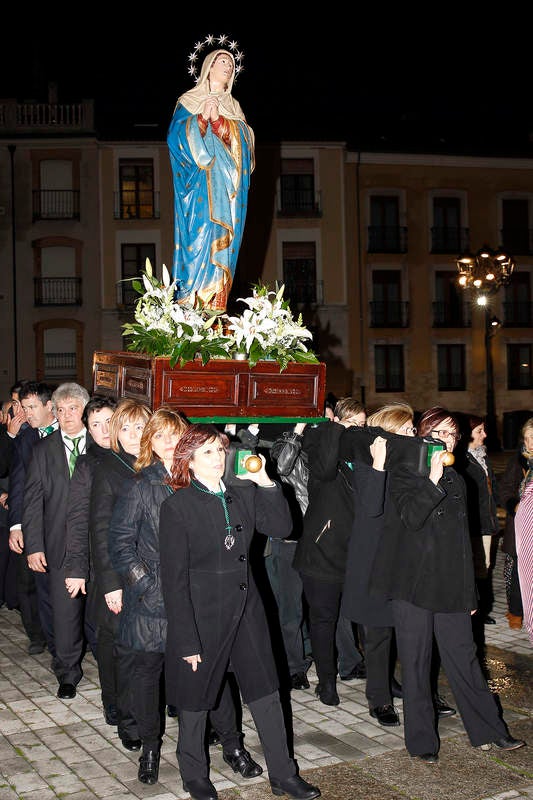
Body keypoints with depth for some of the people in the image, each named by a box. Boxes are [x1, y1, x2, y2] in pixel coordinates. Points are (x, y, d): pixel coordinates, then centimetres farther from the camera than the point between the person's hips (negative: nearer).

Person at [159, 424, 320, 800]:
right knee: (196, 699, 12)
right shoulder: (178, 505, -11)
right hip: (202, 613, -4)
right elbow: (174, 578, -12)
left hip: (246, 607, 4)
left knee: (267, 693, 9)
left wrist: (266, 482, -12)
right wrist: (187, 640, -15)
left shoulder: (244, 494, 3)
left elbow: (283, 527, -3)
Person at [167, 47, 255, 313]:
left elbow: (244, 139, 6)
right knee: (198, 238, -12)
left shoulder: (234, 108, 21)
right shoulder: (189, 101, 8)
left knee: (224, 242, -2)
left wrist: (218, 120, -8)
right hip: (201, 189, -4)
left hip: (228, 190, 4)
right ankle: (191, 305, -12)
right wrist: (201, 118, -16)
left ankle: (216, 306, -2)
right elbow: (176, 136, -3)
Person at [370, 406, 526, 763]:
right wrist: (433, 478, -24)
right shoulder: (405, 471, -2)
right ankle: (422, 740, 15)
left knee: (465, 659, 8)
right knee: (416, 664, 3)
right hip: (413, 583, -5)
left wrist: (470, 593, 19)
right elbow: (411, 517, -18)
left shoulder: (456, 480, 16)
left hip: (450, 585, 5)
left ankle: (489, 730, 20)